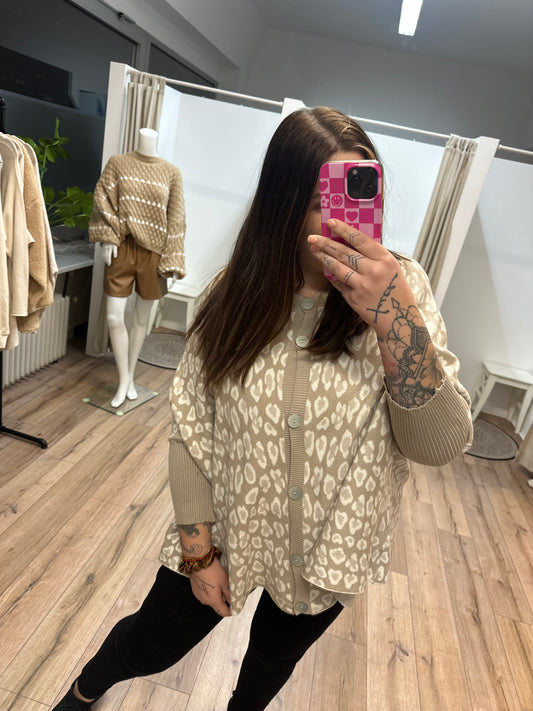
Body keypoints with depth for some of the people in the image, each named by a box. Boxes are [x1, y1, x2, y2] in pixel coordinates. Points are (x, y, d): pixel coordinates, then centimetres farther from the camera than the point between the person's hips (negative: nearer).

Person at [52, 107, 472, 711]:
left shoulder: (403, 290, -16)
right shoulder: (237, 297, -14)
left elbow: (440, 445, -23)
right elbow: (190, 428, -9)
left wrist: (394, 315, -36)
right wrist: (199, 549, -8)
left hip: (331, 550, 1)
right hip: (227, 535, 0)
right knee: (150, 645, 23)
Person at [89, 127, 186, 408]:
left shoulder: (171, 173, 3)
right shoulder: (117, 164, 5)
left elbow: (175, 218, 1)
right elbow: (103, 200, 4)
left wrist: (173, 259, -5)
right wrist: (107, 237, -9)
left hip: (153, 251, 0)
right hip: (122, 248, 0)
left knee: (141, 318, 9)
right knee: (114, 316, -6)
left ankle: (131, 376, 27)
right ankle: (124, 380, 12)